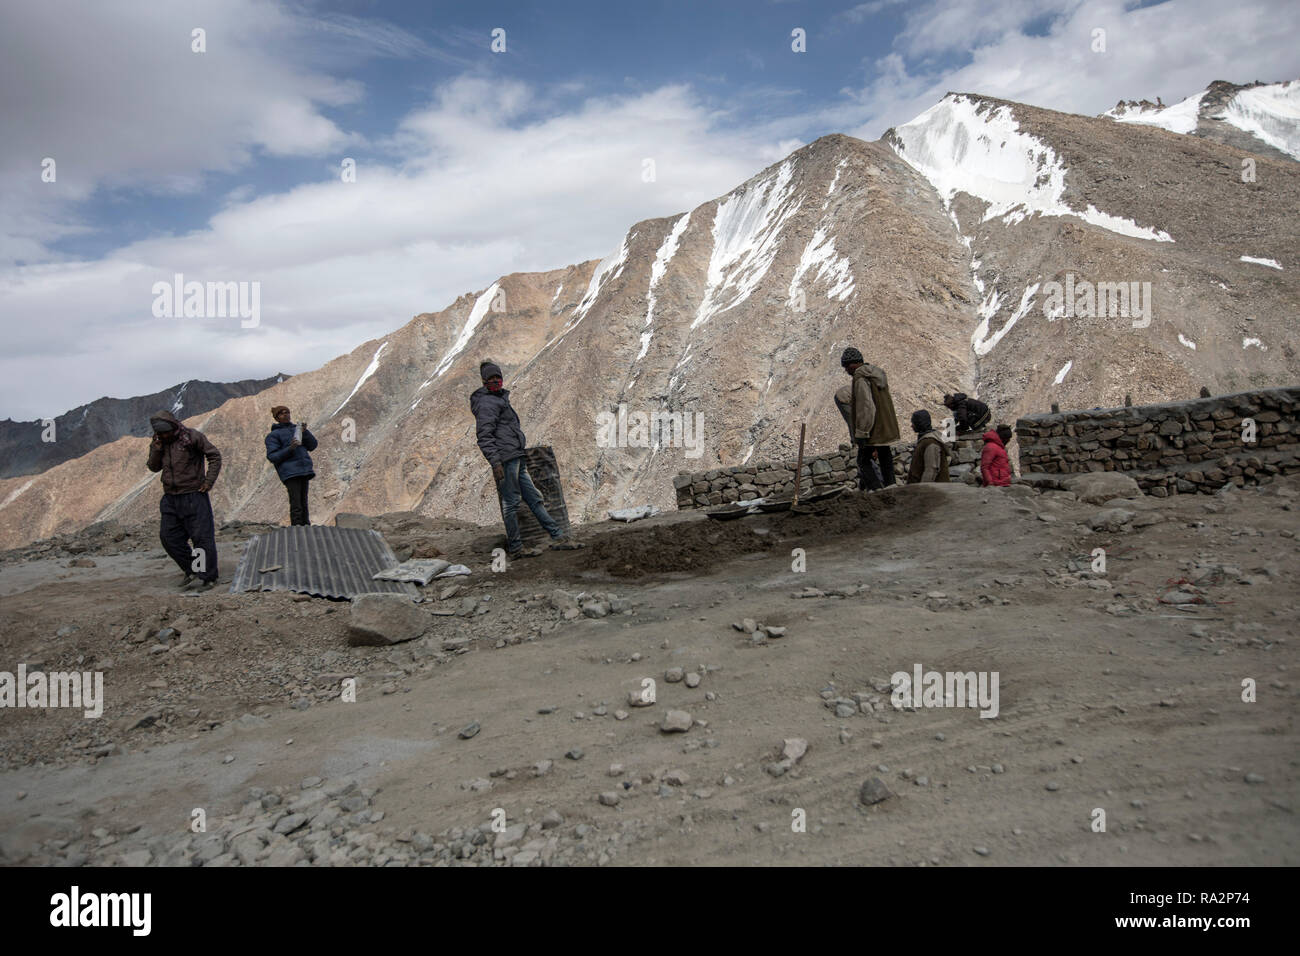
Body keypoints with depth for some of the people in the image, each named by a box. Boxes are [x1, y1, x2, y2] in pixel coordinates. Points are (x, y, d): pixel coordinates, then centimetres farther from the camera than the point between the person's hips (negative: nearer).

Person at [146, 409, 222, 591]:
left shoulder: (192, 437, -8)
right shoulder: (158, 442, 10)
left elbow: (214, 456, -4)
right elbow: (154, 467, 11)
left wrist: (209, 481, -9)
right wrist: (156, 449, -7)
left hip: (194, 495, -7)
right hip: (171, 498, 7)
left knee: (201, 536, -7)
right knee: (169, 537, 6)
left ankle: (207, 577, -3)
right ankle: (192, 570, 19)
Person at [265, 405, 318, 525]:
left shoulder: (296, 429, 20)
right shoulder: (273, 435, 4)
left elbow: (312, 446, 12)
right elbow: (272, 457, -5)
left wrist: (305, 432, -4)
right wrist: (289, 449, -18)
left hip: (303, 471, 6)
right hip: (290, 473, -6)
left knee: (303, 504, 6)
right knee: (296, 507, -12)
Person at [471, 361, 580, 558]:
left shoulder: (500, 399, 23)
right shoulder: (486, 403, -9)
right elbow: (484, 436, -17)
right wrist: (495, 462, -25)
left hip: (517, 459, 10)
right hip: (505, 459, -10)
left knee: (533, 498, 9)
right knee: (511, 502, -5)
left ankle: (557, 536, 11)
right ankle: (514, 548, 2)